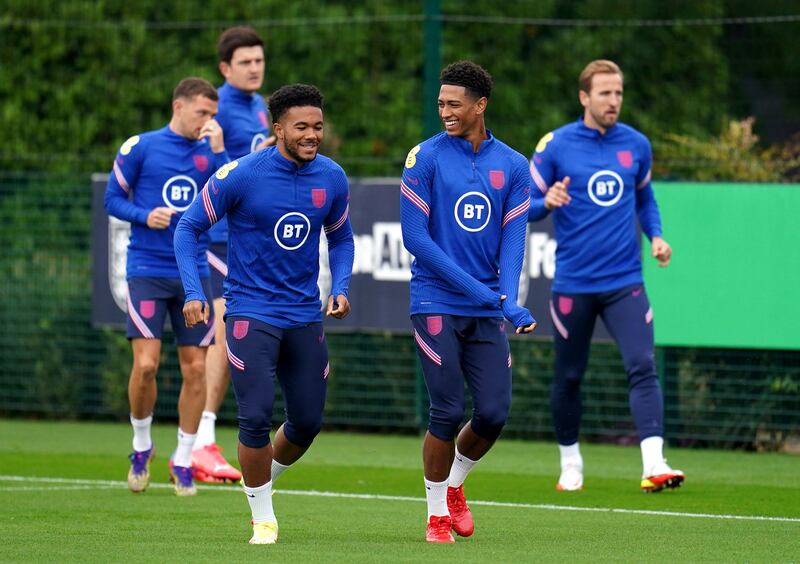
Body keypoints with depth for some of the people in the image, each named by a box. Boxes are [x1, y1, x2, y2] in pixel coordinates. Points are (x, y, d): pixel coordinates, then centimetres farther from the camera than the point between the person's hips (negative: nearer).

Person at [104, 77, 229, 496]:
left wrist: (218, 150, -12)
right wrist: (145, 217, -14)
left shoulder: (210, 152, 6)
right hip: (147, 271, -3)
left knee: (195, 368, 1)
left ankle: (182, 461, 14)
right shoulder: (140, 147, -1)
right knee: (146, 364, -12)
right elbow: (113, 198, 4)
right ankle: (141, 446, 12)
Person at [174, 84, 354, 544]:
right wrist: (194, 293, -14)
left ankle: (264, 483, 36)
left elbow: (341, 238, 16)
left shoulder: (332, 178, 0)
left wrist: (341, 288, -1)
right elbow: (189, 229, -3)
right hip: (252, 312, -4)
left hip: (305, 315, 4)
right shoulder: (240, 175, -13)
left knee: (308, 422, 7)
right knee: (256, 418, -12)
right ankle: (263, 517, 4)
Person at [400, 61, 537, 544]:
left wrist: (510, 300, -16)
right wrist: (475, 287, -15)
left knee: (494, 412, -3)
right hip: (437, 305, -3)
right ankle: (437, 514, 9)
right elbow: (415, 236, -8)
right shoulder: (425, 158, -4)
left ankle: (455, 485, 26)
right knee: (448, 411, -8)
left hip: (487, 313, 3)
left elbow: (513, 238, 1)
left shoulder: (512, 166, 6)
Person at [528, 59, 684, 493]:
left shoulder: (637, 145, 5)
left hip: (624, 282, 1)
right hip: (573, 285, -1)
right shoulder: (555, 145, -4)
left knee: (642, 367, -16)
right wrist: (547, 202, -22)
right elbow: (526, 206, 1)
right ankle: (570, 463, 28)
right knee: (569, 377, 9)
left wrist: (655, 235, 3)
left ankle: (654, 465, -24)